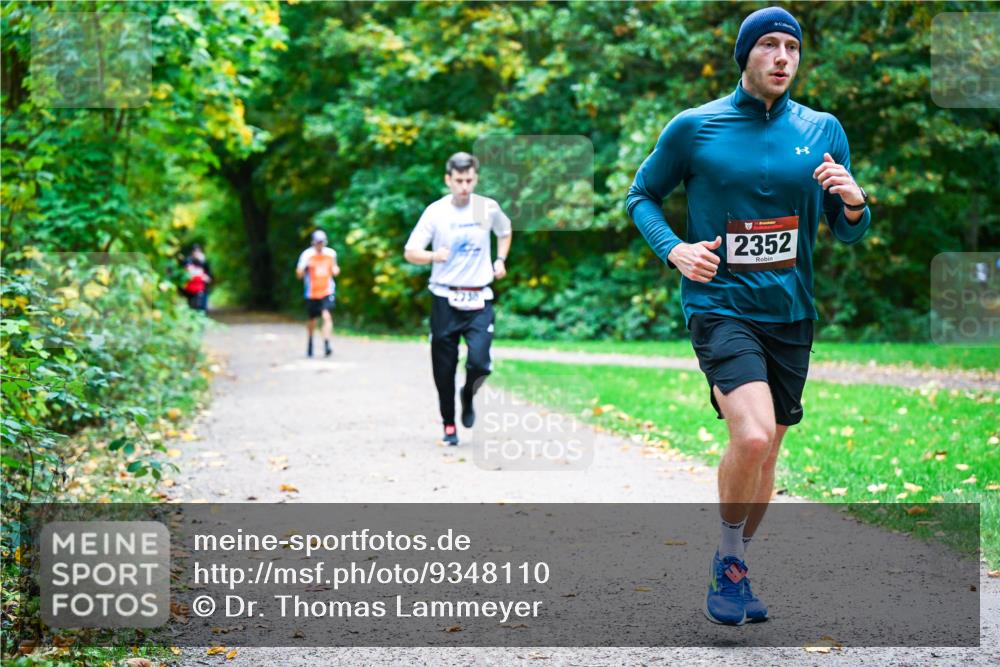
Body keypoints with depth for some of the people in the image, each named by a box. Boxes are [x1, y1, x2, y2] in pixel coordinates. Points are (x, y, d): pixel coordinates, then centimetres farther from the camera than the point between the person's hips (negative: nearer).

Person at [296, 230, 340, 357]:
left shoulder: (331, 253, 3)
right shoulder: (307, 254, -6)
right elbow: (299, 274, -9)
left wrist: (335, 270, -3)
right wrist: (303, 268, -30)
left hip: (327, 291, 0)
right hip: (312, 293, 0)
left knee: (326, 316, -20)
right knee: (312, 319, 14)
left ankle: (326, 344, -23)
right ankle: (310, 341, 41)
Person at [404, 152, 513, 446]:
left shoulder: (488, 208, 1)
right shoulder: (435, 212, -5)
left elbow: (505, 232, 24)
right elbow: (410, 253, -5)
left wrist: (501, 260, 9)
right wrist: (434, 255, -24)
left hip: (479, 301, 1)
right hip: (445, 300, 0)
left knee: (479, 362, -16)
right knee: (444, 369, 3)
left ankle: (468, 397, 17)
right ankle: (449, 424, 22)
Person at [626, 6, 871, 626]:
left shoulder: (823, 130, 5)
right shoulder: (694, 128, -3)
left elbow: (848, 232, 11)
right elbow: (642, 196, 9)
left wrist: (854, 203, -13)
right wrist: (673, 249, -8)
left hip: (790, 313, 4)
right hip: (720, 305, -4)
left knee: (766, 456, 11)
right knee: (752, 435, -24)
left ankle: (733, 572, 32)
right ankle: (729, 561, 0)